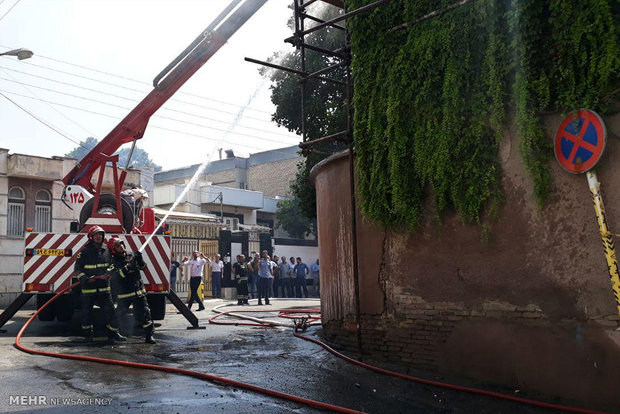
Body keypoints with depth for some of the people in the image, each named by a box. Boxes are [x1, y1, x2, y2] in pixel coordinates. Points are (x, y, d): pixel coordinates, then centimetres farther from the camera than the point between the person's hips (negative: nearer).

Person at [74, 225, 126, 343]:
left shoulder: (106, 250, 6)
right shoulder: (85, 251, -7)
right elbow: (77, 268, -6)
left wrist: (108, 274, 7)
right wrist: (85, 279, -18)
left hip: (104, 287, 3)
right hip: (88, 288, -3)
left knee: (109, 309, -1)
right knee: (87, 311, 8)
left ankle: (113, 333, 5)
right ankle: (87, 334, 22)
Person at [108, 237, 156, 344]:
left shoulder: (131, 255, 6)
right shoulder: (113, 261, -5)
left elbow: (142, 266, 4)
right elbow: (115, 275, -21)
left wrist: (139, 259, -15)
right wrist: (128, 268, -32)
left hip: (138, 291, 2)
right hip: (123, 294, -2)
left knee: (144, 313, -6)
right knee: (119, 315, 13)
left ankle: (149, 335, -1)